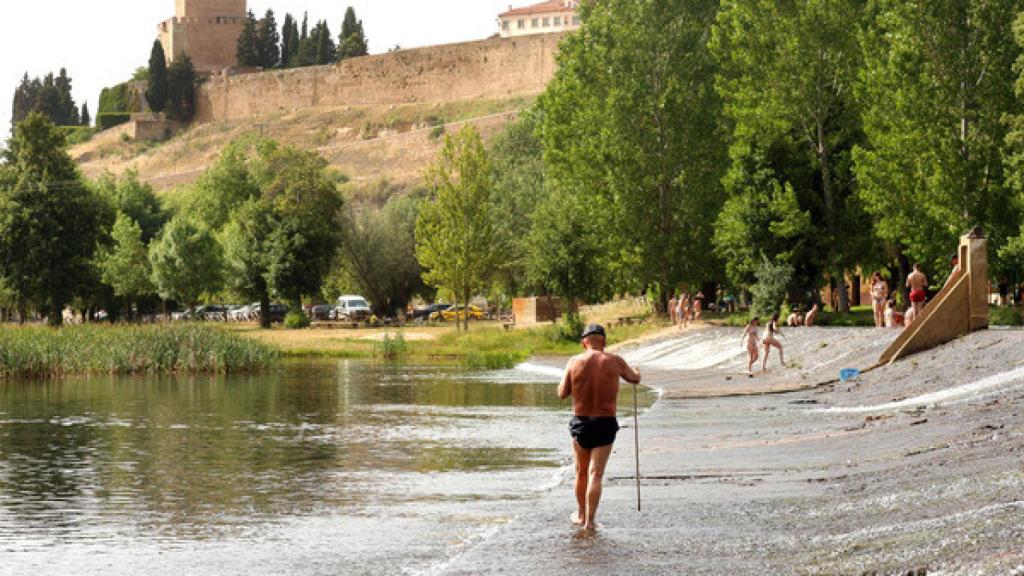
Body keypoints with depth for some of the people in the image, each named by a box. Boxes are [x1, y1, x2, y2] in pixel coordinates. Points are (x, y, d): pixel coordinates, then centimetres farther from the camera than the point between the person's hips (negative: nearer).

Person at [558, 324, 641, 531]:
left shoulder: (575, 362, -6)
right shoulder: (614, 362, -6)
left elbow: (562, 393, 0)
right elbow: (634, 378, 13)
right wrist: (635, 373, 37)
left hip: (580, 422, 2)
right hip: (605, 423, -2)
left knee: (581, 473, 18)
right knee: (595, 475, -2)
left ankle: (581, 514, 34)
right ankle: (590, 520, -9)